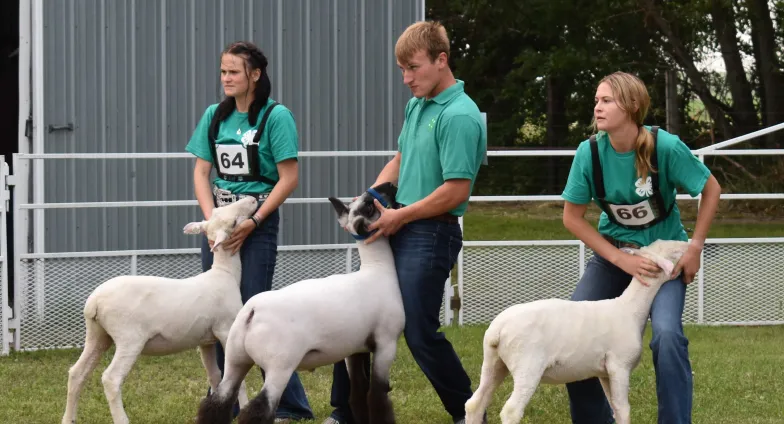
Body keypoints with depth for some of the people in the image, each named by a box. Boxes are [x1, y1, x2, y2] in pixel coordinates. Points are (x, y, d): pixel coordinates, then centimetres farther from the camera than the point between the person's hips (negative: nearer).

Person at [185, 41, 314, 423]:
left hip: (258, 220, -5)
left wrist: (252, 223, -14)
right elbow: (201, 172, 6)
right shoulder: (214, 116, 6)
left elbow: (289, 179, -11)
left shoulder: (276, 116, -9)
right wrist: (211, 218, -9)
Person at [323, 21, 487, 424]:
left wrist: (400, 216, -15)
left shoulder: (459, 116, -18)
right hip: (396, 226, 9)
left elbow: (456, 190, -22)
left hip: (430, 234, -9)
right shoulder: (416, 106, 9)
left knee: (420, 332, -5)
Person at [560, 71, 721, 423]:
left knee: (666, 334, -25)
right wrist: (621, 260, -15)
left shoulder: (665, 146, -23)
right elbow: (572, 217, -8)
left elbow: (711, 190, -8)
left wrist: (695, 248, -12)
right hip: (613, 251, 3)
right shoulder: (590, 152, -16)